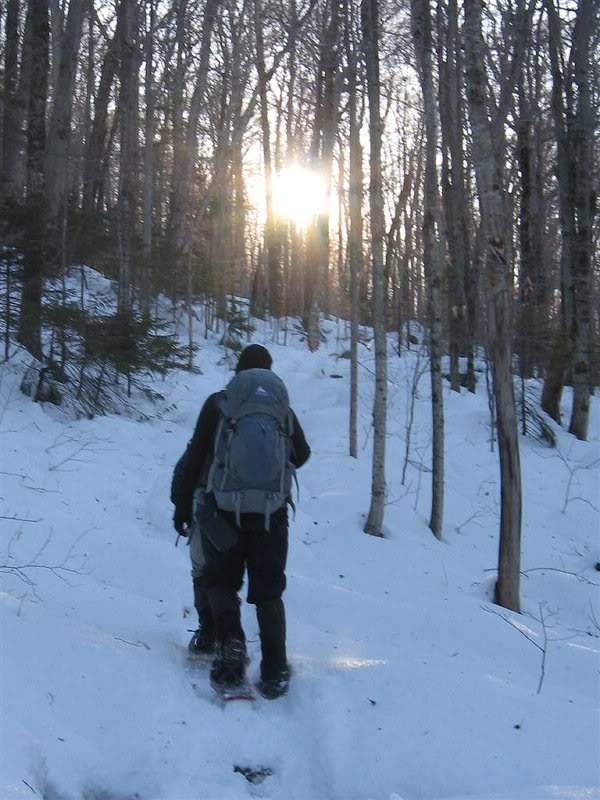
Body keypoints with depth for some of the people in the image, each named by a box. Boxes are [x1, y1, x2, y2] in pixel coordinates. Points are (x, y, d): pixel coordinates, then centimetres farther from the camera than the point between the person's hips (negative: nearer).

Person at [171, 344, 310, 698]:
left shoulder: (218, 403, -1)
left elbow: (194, 457, -2)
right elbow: (301, 456, 18)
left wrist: (182, 506, 6)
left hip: (222, 511, -1)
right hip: (272, 513, 2)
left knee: (219, 579, 15)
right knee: (268, 591, 10)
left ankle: (229, 641, -11)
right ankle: (275, 670, 0)